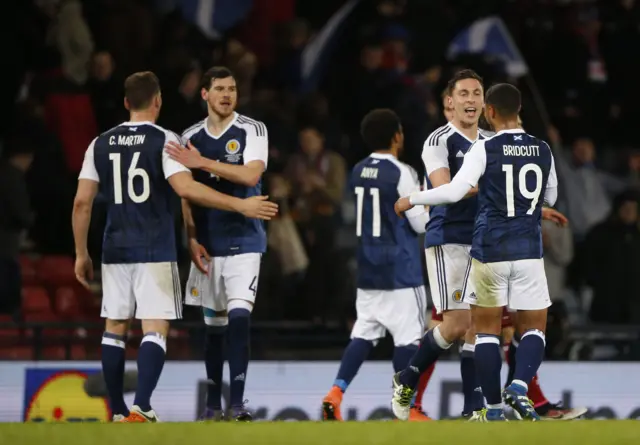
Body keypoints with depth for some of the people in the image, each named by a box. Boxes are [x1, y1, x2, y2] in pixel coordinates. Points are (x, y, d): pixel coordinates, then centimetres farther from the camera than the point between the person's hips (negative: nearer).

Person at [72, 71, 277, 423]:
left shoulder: (100, 144, 7)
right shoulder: (164, 140, -6)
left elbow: (82, 202, 5)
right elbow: (185, 188, -19)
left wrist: (81, 254, 14)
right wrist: (240, 206, -17)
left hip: (116, 250, 4)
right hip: (155, 252, -4)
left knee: (115, 328, 12)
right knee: (155, 329, -4)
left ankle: (118, 413, 14)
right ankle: (141, 407, -19)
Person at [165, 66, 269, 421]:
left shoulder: (252, 131, -4)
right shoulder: (190, 138, 8)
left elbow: (251, 176, -20)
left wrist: (203, 163, -23)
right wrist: (192, 240, 2)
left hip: (244, 242, -4)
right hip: (208, 245, 4)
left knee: (239, 318, -16)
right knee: (213, 324, 9)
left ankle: (237, 403, -17)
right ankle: (213, 402, 18)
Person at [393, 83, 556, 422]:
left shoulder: (485, 150, -8)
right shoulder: (543, 150, 5)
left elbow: (454, 191, -17)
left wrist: (412, 200, -4)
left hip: (490, 251, -2)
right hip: (529, 251, 2)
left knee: (486, 327, 9)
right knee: (534, 326, 10)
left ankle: (494, 408, 7)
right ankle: (519, 387, -16)